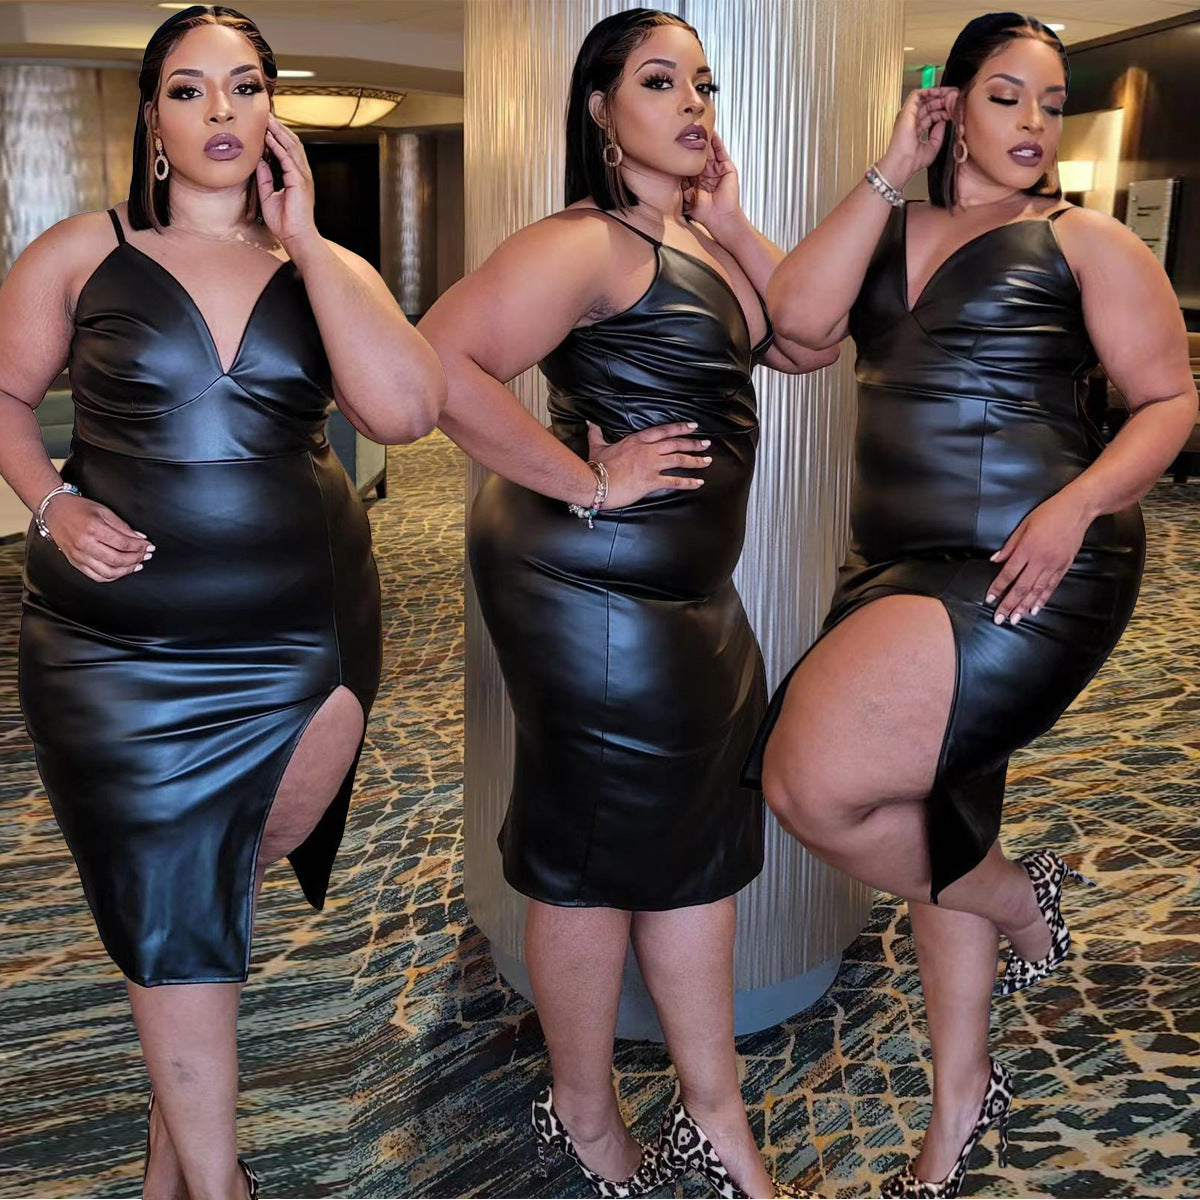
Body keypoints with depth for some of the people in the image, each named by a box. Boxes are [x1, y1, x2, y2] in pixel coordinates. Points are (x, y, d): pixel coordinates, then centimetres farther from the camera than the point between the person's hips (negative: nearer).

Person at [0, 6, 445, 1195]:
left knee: (235, 870, 15)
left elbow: (405, 409, -13)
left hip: (304, 637, 2)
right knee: (169, 909, 4)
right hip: (119, 647, -2)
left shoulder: (327, 269, 5)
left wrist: (304, 242, -11)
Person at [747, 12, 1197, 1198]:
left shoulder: (1085, 241, 0)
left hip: (1029, 576, -6)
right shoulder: (889, 228, 12)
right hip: (901, 571, 6)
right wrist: (889, 171, -4)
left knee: (812, 781, -21)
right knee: (928, 824, 16)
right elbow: (798, 317, -6)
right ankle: (961, 1101, 37)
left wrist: (1077, 505, -19)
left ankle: (1016, 898, 10)